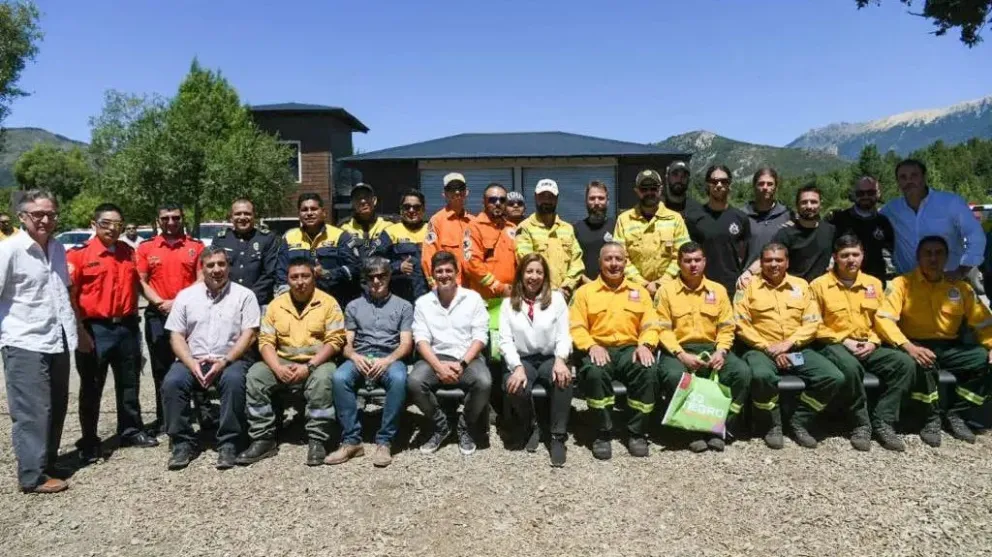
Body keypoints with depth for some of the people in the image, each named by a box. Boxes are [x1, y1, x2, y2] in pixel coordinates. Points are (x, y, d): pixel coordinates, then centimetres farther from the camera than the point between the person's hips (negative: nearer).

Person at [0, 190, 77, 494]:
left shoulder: (57, 248, 11)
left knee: (56, 409, 14)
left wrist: (71, 330, 19)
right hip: (25, 344, -7)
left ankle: (47, 464, 28)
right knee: (33, 412, -3)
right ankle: (34, 476, 6)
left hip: (57, 341, 7)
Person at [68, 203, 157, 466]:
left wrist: (134, 321, 11)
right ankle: (89, 441, 17)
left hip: (127, 327, 5)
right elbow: (70, 296, -9)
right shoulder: (79, 255, -8)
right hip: (95, 329, -5)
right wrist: (80, 331, -13)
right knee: (91, 388, 6)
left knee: (129, 384, 15)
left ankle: (131, 431, 28)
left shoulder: (129, 252, 8)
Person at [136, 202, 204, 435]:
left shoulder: (196, 246, 5)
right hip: (158, 315, 2)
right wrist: (160, 303, -10)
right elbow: (141, 281, 4)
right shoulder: (146, 248, 8)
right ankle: (163, 419, 17)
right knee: (161, 370, 8)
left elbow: (202, 280, 0)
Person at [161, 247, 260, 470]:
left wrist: (224, 362, -17)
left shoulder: (244, 295, 3)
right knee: (171, 383, -26)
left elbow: (249, 335, -4)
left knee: (234, 380, -34)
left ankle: (228, 444, -22)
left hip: (231, 359, -2)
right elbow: (176, 336, 6)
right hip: (192, 360, 3)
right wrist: (192, 364, -11)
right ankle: (183, 443, -11)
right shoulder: (186, 295, 10)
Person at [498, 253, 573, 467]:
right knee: (516, 388, -33)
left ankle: (558, 436, -19)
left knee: (563, 379, -35)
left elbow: (563, 334, 2)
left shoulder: (556, 299, 9)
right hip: (521, 359, 0)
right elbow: (505, 340, -1)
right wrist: (517, 367, -19)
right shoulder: (509, 303, 8)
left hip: (549, 358, 0)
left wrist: (560, 359, -20)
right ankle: (529, 428, 0)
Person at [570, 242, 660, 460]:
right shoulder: (585, 291, 10)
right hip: (598, 349, -2)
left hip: (630, 349, 2)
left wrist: (645, 345, -13)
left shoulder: (640, 292, 17)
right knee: (595, 372, -36)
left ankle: (636, 433, -13)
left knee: (649, 371, -31)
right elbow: (577, 327, 2)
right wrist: (592, 346, -17)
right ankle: (603, 433, -18)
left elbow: (651, 325, 9)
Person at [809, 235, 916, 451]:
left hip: (867, 347, 5)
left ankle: (883, 422, -13)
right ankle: (861, 424, -18)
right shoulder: (819, 285, -1)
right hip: (834, 345, -5)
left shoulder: (874, 284, 13)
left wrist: (872, 342, -3)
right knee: (851, 367, -38)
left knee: (905, 363, -21)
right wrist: (843, 340, -12)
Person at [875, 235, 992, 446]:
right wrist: (908, 346, -31)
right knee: (922, 362, -36)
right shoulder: (902, 283, -5)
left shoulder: (960, 286, 7)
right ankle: (931, 419, -13)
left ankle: (954, 414, -1)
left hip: (949, 348, 4)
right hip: (917, 346, -4)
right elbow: (884, 319, -16)